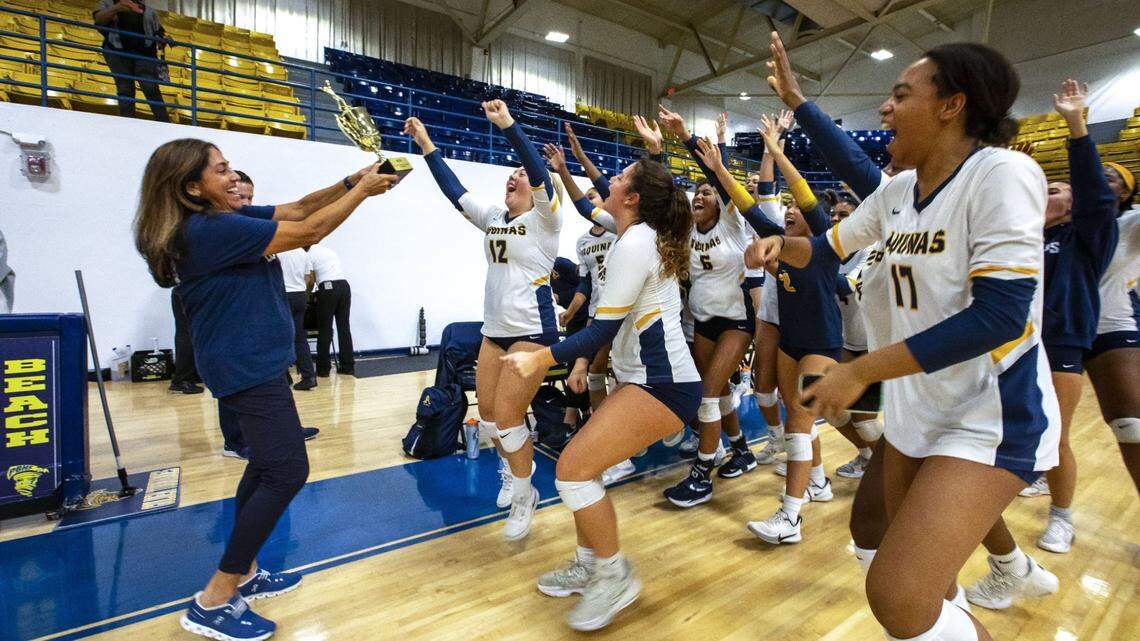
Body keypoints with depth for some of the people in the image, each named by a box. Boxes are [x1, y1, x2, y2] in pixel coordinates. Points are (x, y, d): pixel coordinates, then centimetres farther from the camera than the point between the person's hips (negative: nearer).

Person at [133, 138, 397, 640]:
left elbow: (295, 210, 10)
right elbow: (308, 232, -20)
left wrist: (352, 181, -1)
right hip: (247, 365, -11)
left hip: (249, 359, 11)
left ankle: (242, 573, 30)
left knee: (266, 464, 18)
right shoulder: (211, 229, -21)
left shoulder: (226, 219, 8)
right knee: (286, 471, -9)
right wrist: (362, 191, -10)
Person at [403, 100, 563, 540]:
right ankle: (514, 471, 37)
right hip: (494, 331, 7)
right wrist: (426, 145, 6)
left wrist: (507, 124, -29)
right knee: (488, 415, 10)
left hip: (532, 331, -7)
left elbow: (539, 171, -21)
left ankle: (525, 495, 14)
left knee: (506, 416, -8)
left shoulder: (544, 218, -6)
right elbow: (453, 190, 11)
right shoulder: (493, 217, 11)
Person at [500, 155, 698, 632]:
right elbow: (592, 210, 32)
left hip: (662, 385, -10)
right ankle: (587, 565, 28)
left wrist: (541, 359, -16)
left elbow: (603, 330, -19)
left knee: (573, 469, -12)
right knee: (581, 465, 12)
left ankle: (615, 576, 7)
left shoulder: (633, 245, -17)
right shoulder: (644, 233, 10)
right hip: (646, 377, 10)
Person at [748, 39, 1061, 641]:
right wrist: (779, 244, -3)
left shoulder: (1003, 172, -17)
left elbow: (1002, 314, -24)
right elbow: (827, 247, 19)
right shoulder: (895, 190, 5)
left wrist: (859, 372, -23)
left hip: (992, 415, -7)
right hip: (914, 408, 8)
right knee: (921, 586, 20)